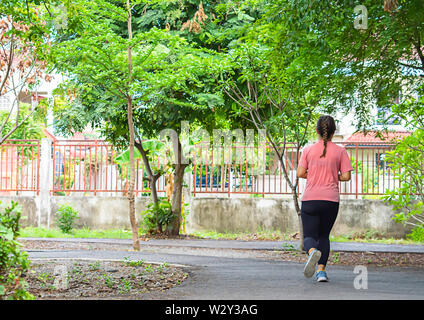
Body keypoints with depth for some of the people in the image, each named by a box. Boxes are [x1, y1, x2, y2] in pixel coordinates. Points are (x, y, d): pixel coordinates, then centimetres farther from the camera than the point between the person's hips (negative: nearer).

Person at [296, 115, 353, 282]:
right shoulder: (340, 151, 1)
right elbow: (346, 176, -2)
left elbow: (300, 173, -2)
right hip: (331, 200, 1)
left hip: (310, 199, -1)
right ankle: (321, 270, 6)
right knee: (324, 235, 16)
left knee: (309, 236, 3)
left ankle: (312, 252, -31)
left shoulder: (308, 150, 1)